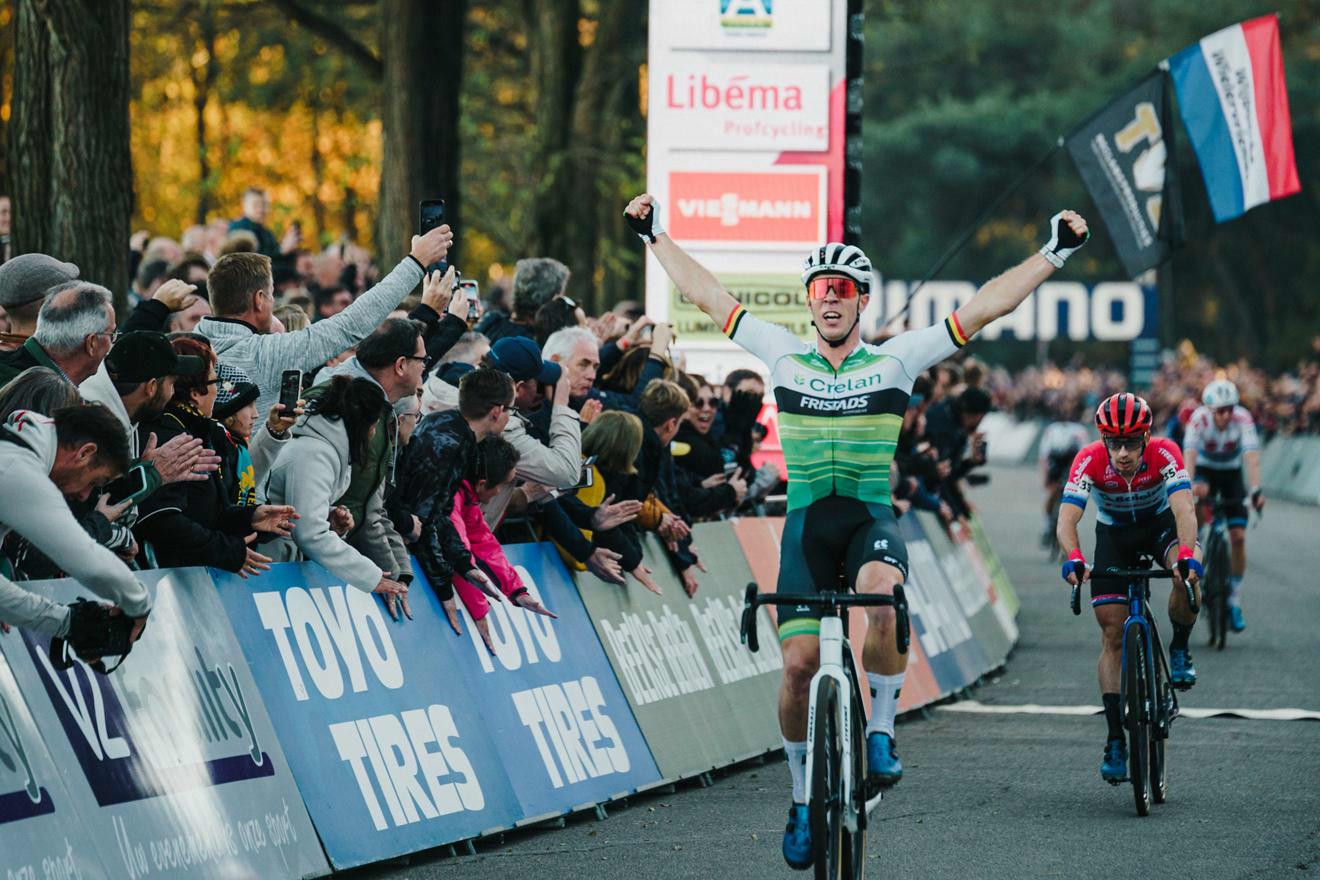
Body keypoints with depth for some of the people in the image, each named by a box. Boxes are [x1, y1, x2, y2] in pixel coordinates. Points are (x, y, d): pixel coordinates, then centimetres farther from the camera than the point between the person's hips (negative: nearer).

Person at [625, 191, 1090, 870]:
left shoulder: (895, 360, 3)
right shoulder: (784, 355, 8)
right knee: (800, 662, -9)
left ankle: (881, 732, -18)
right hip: (807, 520, 2)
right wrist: (656, 236, 18)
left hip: (872, 518, -2)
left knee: (881, 596, -36)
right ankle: (803, 801, 10)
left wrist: (1053, 253, -4)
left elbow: (985, 307, 0)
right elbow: (707, 296, 15)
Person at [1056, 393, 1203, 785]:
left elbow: (1184, 509, -42)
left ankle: (1179, 651, -8)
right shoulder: (1090, 460, -29)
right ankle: (1115, 741, -3)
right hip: (1114, 534, 1)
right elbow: (1066, 520, -36)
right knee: (1112, 634, -8)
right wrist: (1073, 558, -56)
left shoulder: (1165, 453, -31)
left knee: (1187, 571, -35)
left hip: (1160, 524, -1)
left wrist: (1187, 554, -60)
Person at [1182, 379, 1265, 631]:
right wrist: (1189, 485, -55)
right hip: (1205, 470, 0)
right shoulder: (1199, 418, -28)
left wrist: (1256, 490, -50)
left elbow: (1252, 456, -36)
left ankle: (1235, 603, 2)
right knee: (1202, 491, -36)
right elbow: (1190, 454, -38)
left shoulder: (1242, 418, -27)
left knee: (1238, 537, -10)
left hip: (1232, 474, 0)